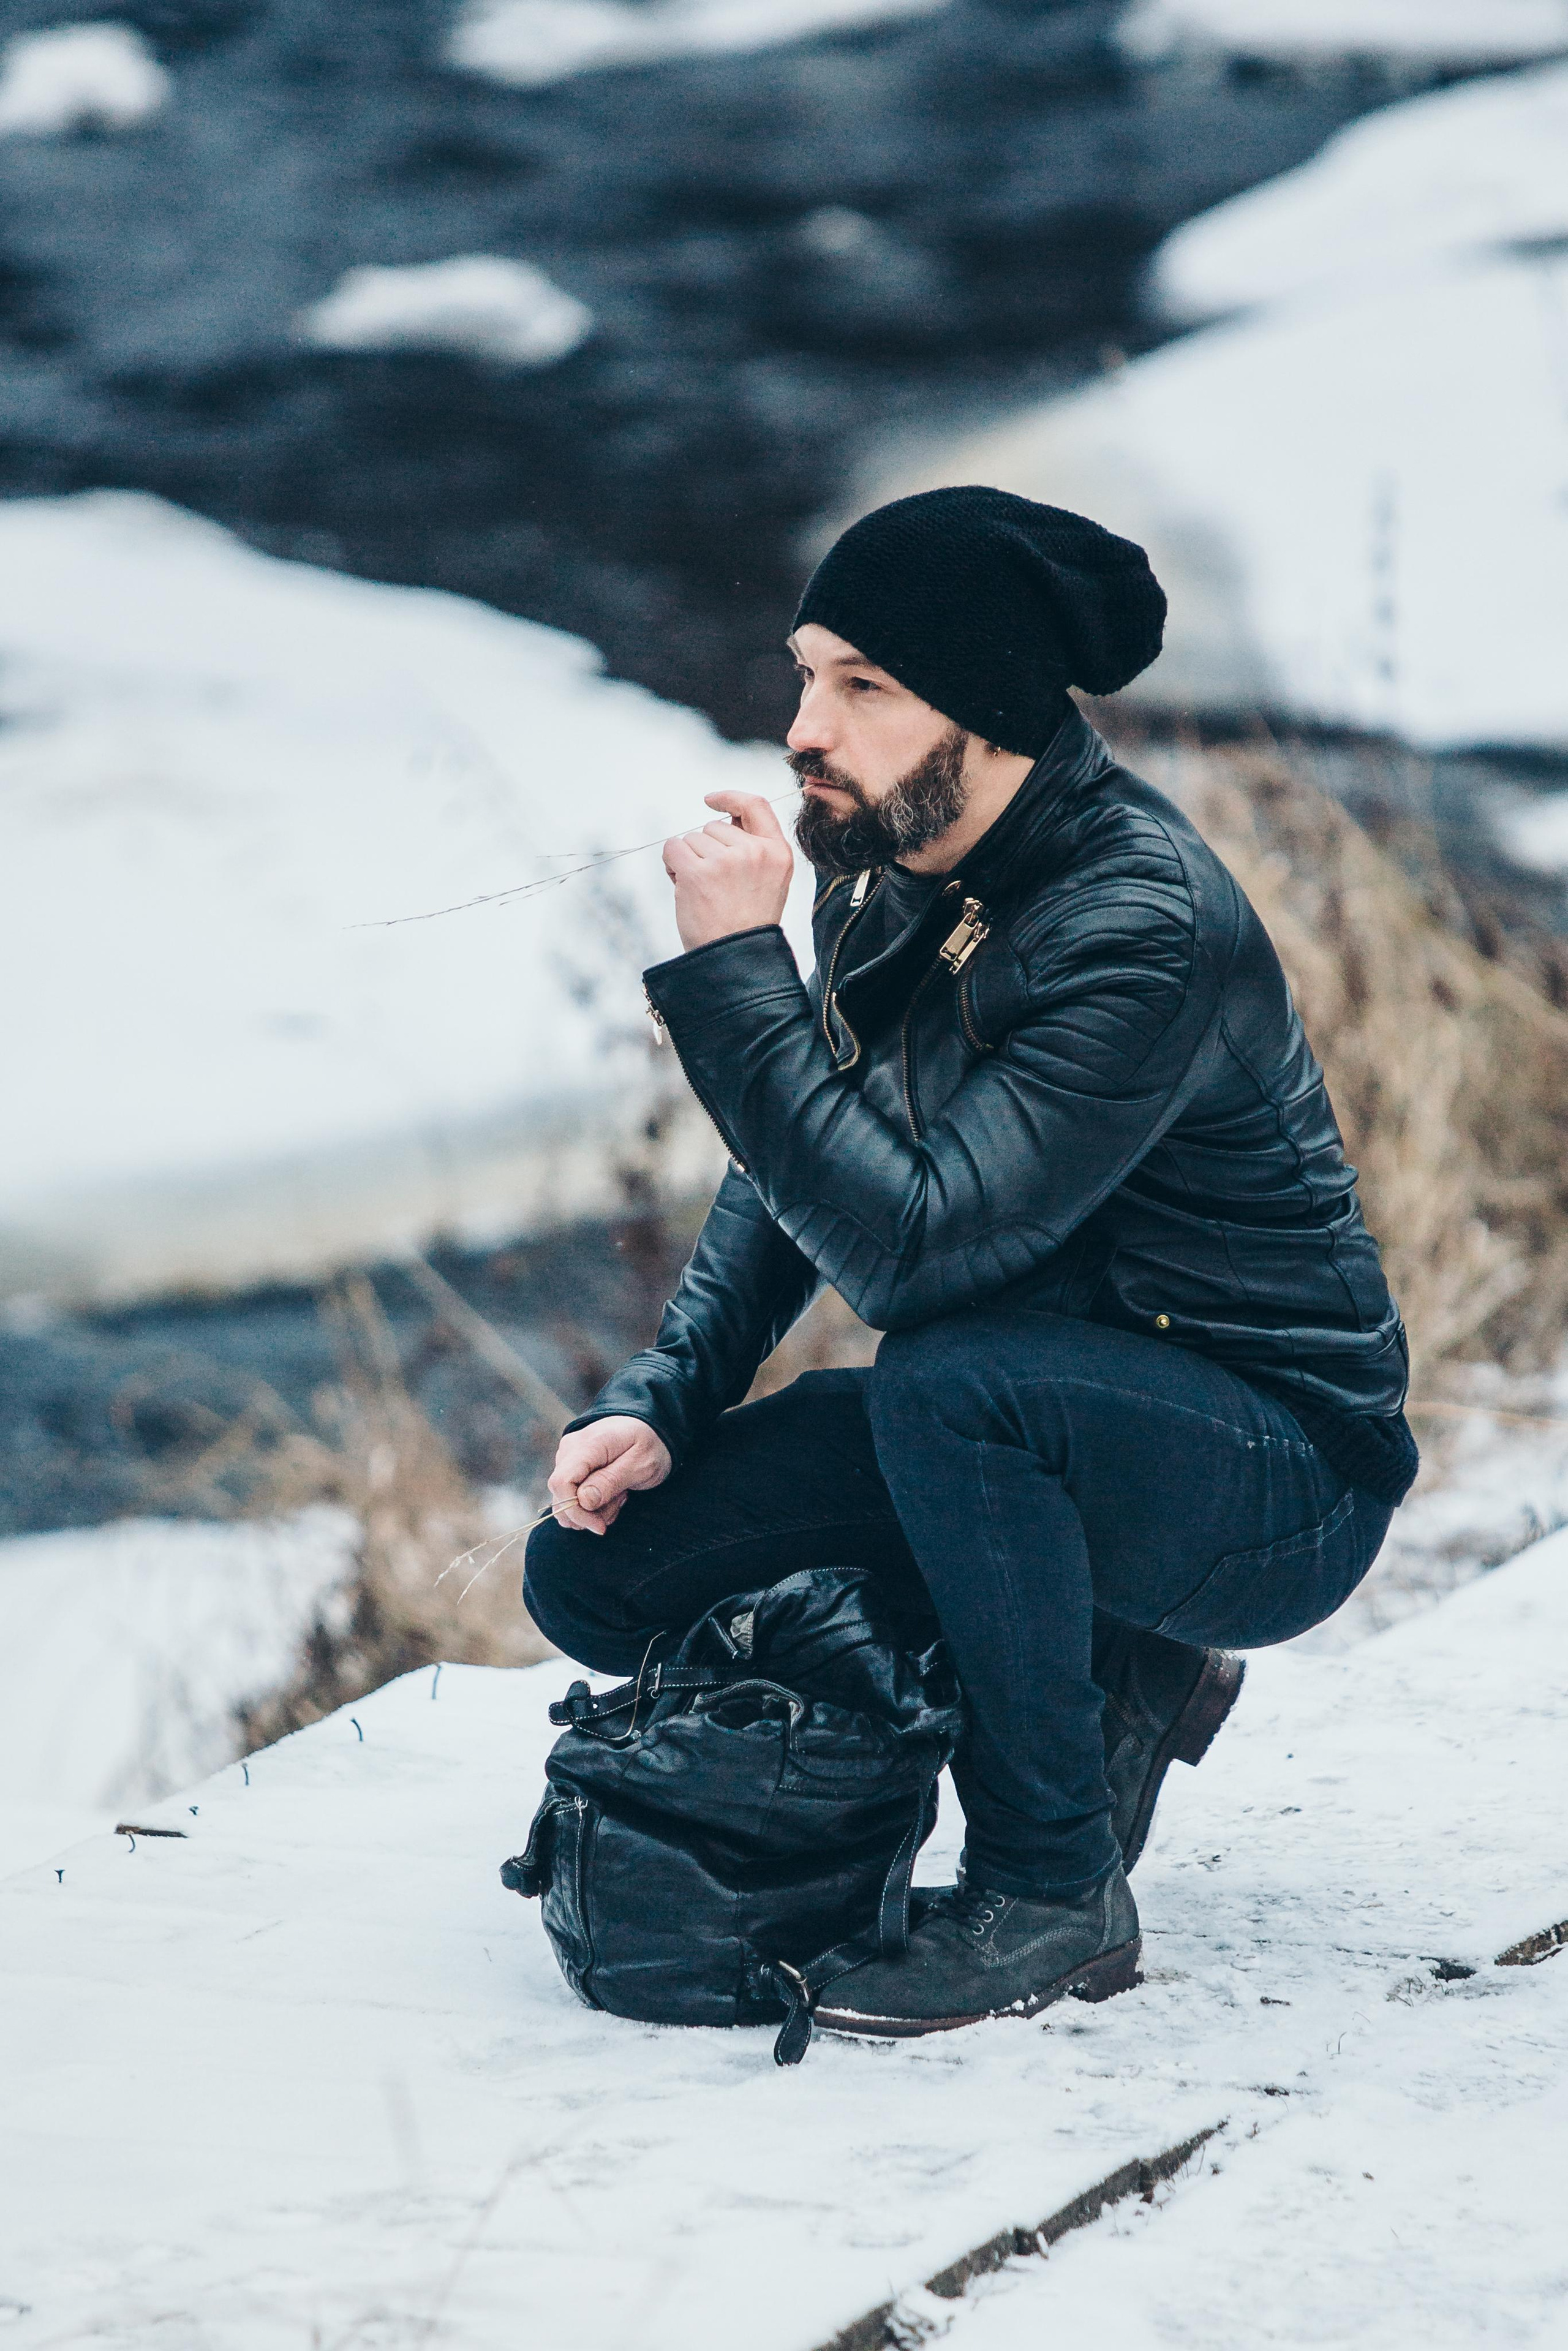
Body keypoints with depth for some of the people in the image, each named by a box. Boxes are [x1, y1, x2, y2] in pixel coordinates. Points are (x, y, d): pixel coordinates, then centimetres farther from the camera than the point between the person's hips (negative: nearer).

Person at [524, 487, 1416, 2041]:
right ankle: (1100, 1690, 7)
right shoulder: (893, 877, -1)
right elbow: (793, 1183, 11)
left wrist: (733, 967, -30)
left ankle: (1054, 1896, -18)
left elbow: (907, 1244, -34)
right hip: (1031, 1421, 8)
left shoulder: (1141, 924, -26)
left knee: (949, 1379, -38)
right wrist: (658, 1405, -4)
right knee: (599, 1570, -4)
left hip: (1275, 1482, -8)